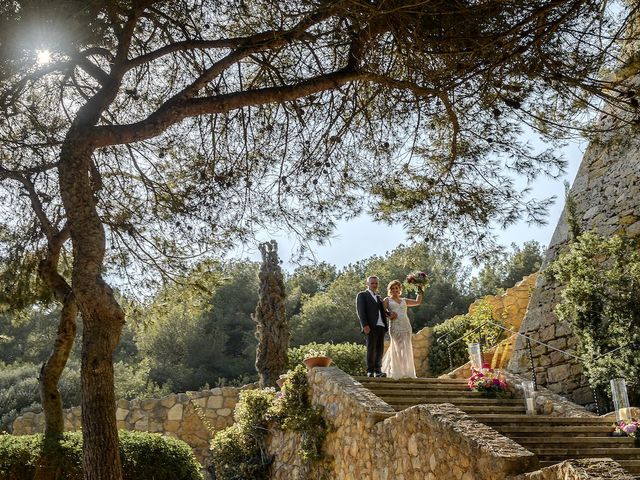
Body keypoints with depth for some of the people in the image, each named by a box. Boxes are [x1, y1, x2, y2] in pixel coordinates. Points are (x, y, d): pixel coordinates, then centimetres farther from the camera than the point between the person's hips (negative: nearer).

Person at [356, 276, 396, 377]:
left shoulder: (379, 297, 29)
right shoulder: (362, 295, 8)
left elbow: (382, 310, 20)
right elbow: (360, 311, -3)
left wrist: (389, 314, -3)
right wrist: (365, 325, -16)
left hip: (381, 326, 6)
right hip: (370, 327, -6)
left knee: (380, 350, 1)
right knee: (371, 349, -10)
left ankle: (378, 370, 3)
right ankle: (370, 371, -6)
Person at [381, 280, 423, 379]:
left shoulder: (404, 300, 23)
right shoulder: (387, 300, 13)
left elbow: (418, 302, 23)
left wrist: (420, 291, 14)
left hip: (406, 325, 3)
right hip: (395, 326, -3)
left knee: (406, 348, -2)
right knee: (397, 348, -7)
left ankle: (407, 372, 1)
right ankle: (397, 372, -1)